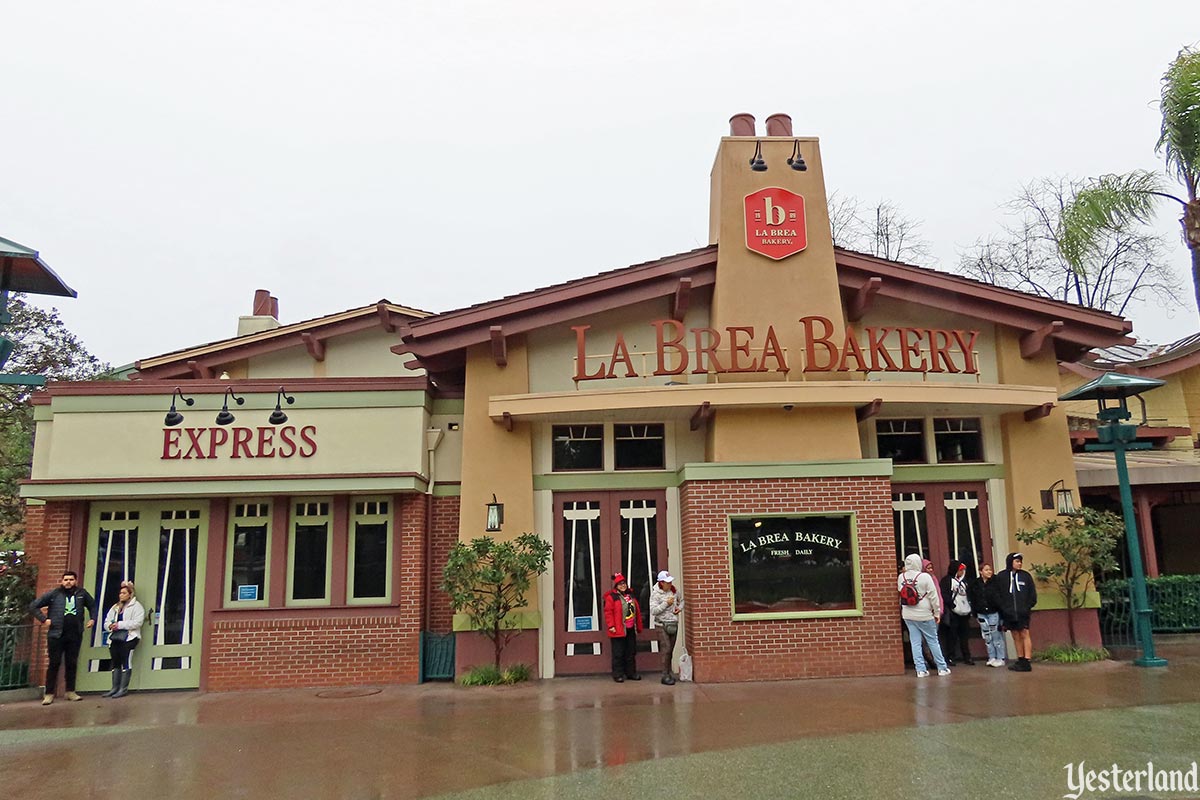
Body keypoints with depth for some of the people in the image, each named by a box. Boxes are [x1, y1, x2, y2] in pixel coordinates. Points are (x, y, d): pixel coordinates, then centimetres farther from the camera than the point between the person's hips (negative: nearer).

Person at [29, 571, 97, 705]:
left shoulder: (81, 593, 7)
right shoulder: (54, 594, -1)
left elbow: (93, 605, 22)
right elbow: (33, 606, 2)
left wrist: (92, 619, 9)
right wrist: (43, 619, -6)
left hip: (75, 636, 3)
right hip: (56, 635, -2)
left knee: (72, 664, 9)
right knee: (54, 664, 0)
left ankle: (70, 692, 17)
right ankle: (49, 694, 7)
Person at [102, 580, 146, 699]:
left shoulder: (136, 606, 2)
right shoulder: (115, 607, 23)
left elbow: (137, 622, -11)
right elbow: (106, 621, 18)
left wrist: (120, 624, -17)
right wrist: (110, 625, -7)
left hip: (129, 638, -6)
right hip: (115, 637, 7)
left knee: (126, 662, -9)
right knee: (115, 663, 6)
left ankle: (123, 689, -8)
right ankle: (115, 688, 11)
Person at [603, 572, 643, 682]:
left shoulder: (631, 595, 13)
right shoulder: (611, 597, -6)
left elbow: (637, 611, 18)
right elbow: (608, 612, -11)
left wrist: (638, 627, 17)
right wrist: (611, 626, -17)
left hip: (631, 630, 6)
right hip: (618, 631, -6)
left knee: (631, 653, 13)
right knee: (618, 654, -1)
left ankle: (631, 673, 23)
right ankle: (618, 675, 7)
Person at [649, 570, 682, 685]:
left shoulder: (674, 591, 5)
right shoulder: (656, 594, -12)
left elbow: (681, 600, 24)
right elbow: (653, 611, -19)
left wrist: (679, 607, 4)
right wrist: (666, 603, -22)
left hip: (674, 624, 6)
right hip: (663, 625, -6)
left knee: (670, 650, 11)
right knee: (666, 650, -11)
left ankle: (668, 672, 20)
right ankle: (665, 676, -6)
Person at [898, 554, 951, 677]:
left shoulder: (901, 577, -2)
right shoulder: (925, 577, -13)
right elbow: (933, 596, -8)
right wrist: (937, 613, 1)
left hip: (908, 615, 4)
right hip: (924, 615, -3)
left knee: (915, 642, 6)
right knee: (933, 641, 8)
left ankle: (920, 669, 5)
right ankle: (942, 668, 16)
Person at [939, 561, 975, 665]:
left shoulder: (963, 581, 19)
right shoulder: (947, 580, -4)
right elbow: (944, 594, -13)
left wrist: (969, 607, 16)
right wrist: (951, 604, -20)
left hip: (964, 613, 7)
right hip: (953, 613, -7)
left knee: (965, 635, 8)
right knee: (952, 635, -3)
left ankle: (967, 657, 14)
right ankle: (950, 657, 3)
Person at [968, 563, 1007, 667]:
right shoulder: (975, 583, 2)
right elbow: (971, 597, 9)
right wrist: (974, 611, 6)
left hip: (993, 612, -3)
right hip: (981, 613, 4)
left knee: (997, 636, 1)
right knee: (987, 637, 9)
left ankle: (1000, 658, 10)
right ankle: (992, 658, 17)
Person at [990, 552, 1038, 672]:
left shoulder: (1026, 575, 4)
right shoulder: (1001, 576, 2)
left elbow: (1032, 594, 7)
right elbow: (995, 594, 4)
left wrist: (1028, 607, -2)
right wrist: (1003, 607, -3)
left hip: (1023, 612, -1)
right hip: (1009, 613, 1)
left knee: (1024, 635, -6)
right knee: (1016, 636, 9)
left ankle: (1026, 662, -7)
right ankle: (1020, 661, 15)